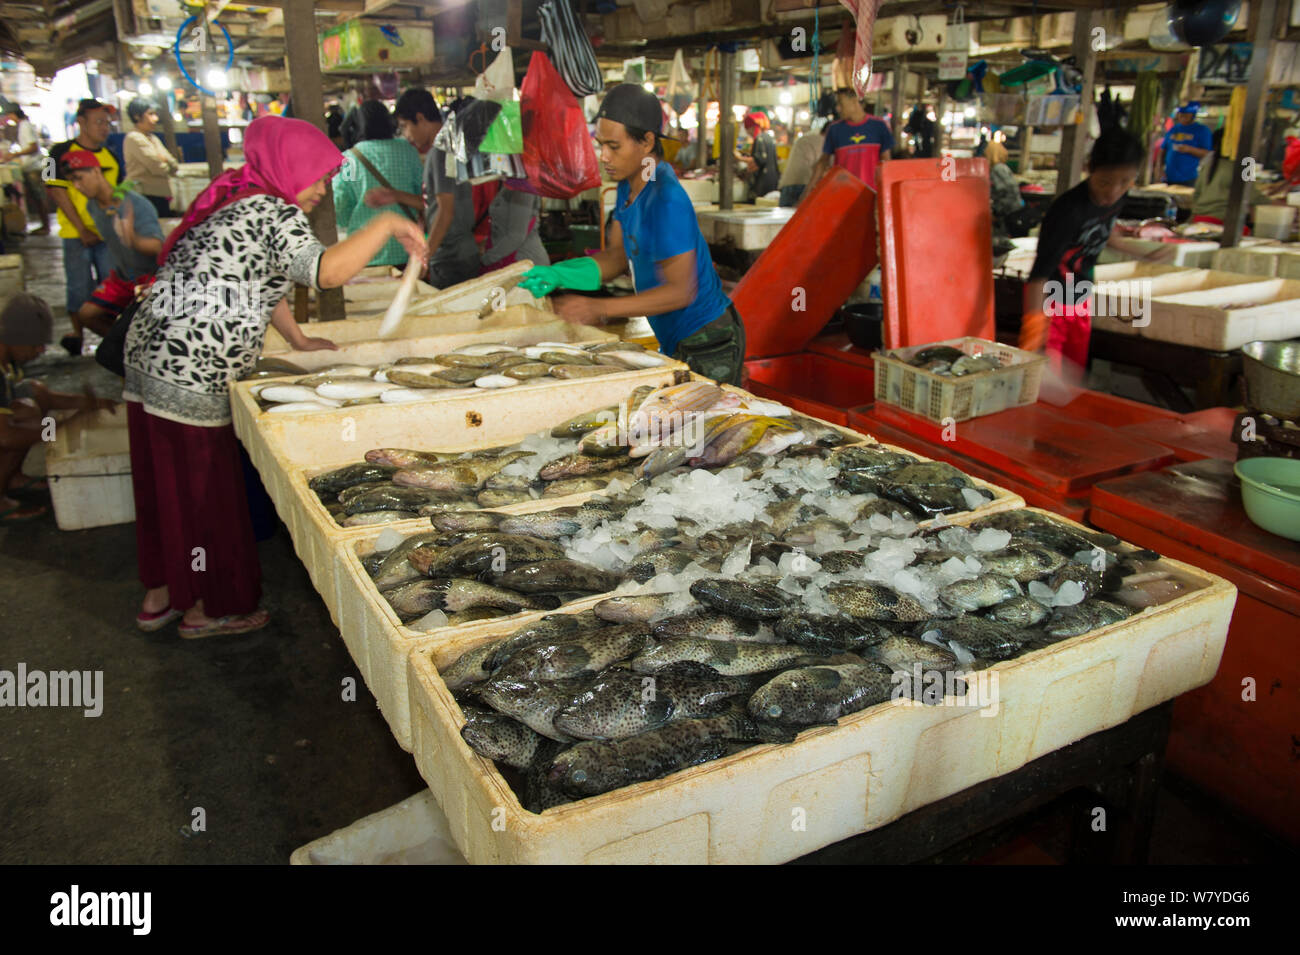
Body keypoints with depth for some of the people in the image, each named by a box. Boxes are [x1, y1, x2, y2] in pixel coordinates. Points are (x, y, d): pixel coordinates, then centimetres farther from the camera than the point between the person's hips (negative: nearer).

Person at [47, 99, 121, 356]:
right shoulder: (63, 152, -3)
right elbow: (57, 192, -7)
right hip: (76, 233, -3)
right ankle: (77, 333, 16)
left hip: (108, 233, 4)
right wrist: (82, 230, -12)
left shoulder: (111, 156, 11)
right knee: (80, 287, 1)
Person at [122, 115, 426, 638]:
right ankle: (205, 609, 20)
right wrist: (388, 224, -20)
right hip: (189, 374, -10)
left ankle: (159, 595, 34)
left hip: (148, 355, 10)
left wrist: (298, 340, 27)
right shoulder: (275, 213, -13)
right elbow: (326, 270, -30)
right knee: (202, 487, 4)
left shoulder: (236, 203, 18)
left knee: (164, 481, 19)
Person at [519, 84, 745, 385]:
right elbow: (617, 255, 10)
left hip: (707, 347, -9)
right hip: (676, 342, 9)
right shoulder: (628, 185, 6)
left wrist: (599, 308, -27)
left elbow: (680, 291, -25)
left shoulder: (667, 199, -25)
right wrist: (558, 274, -6)